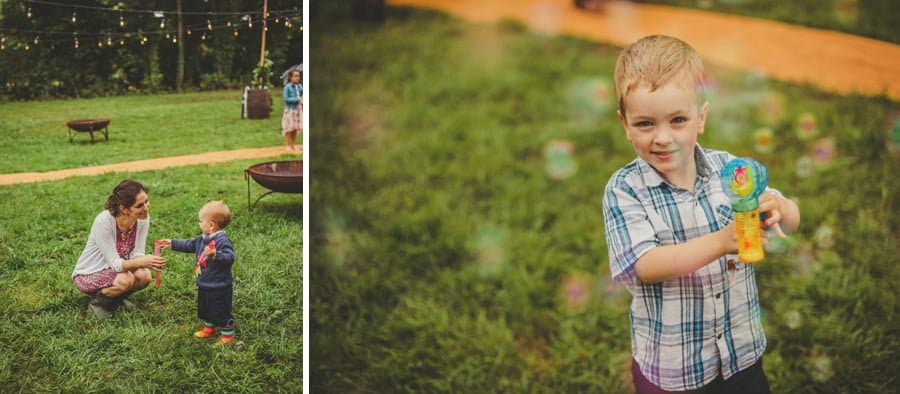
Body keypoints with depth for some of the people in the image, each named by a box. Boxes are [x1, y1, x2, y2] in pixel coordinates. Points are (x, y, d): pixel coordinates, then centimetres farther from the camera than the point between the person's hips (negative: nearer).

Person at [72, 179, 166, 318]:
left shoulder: (143, 218, -16)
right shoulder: (103, 222, -31)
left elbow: (137, 254, -12)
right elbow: (115, 264, -29)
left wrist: (148, 262, -36)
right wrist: (142, 261, -46)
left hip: (113, 270, 5)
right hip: (88, 275, -5)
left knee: (144, 275, -25)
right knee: (125, 279, -33)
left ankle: (117, 298, 7)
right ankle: (98, 302, -2)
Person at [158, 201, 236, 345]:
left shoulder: (223, 241, -25)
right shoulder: (202, 239, 5)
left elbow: (230, 257, -36)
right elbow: (189, 245, 20)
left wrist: (215, 254, -51)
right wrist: (172, 244, 23)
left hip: (219, 287, -9)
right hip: (204, 285, 9)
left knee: (221, 312, 3)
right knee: (205, 309, 24)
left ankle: (228, 334, 19)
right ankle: (209, 328, 43)